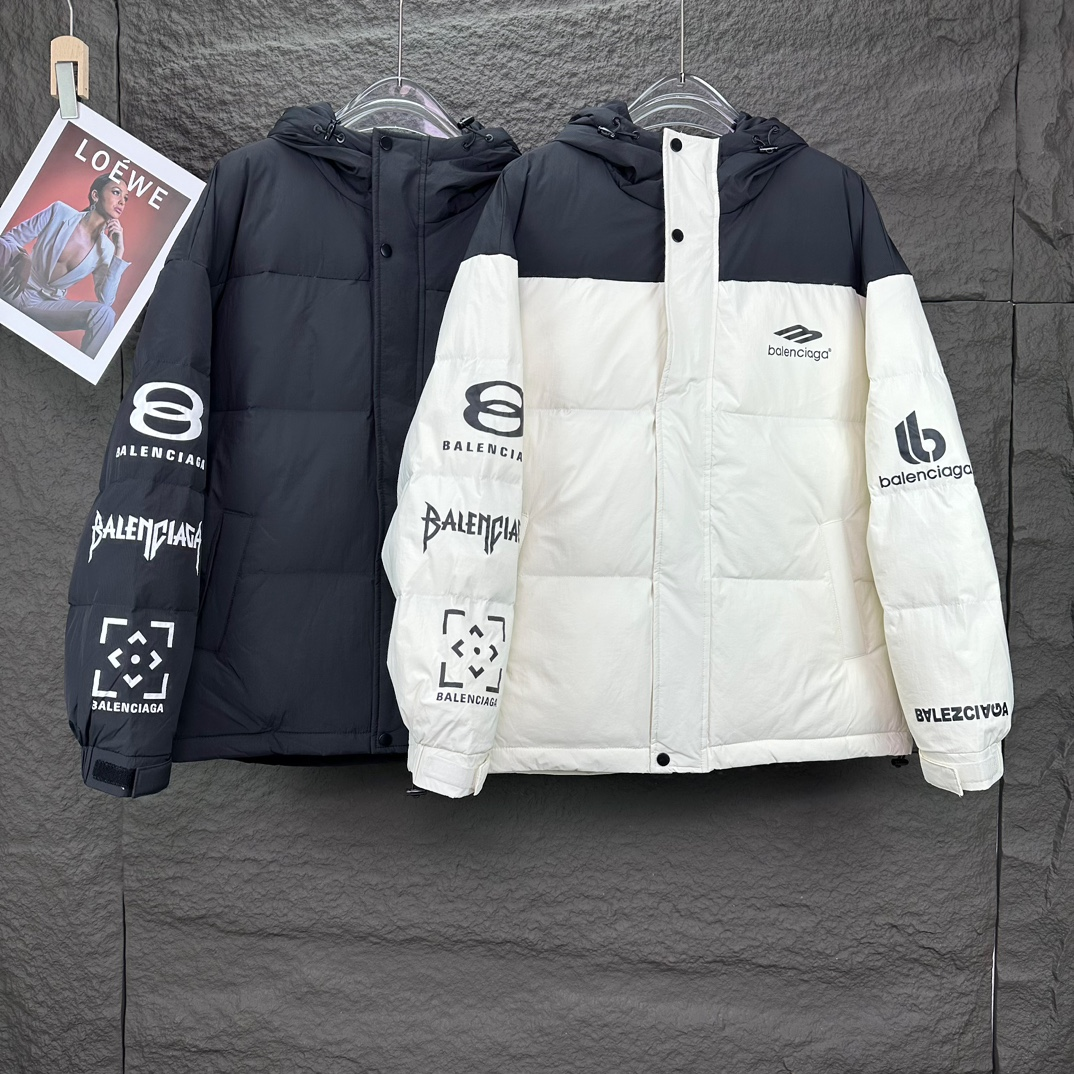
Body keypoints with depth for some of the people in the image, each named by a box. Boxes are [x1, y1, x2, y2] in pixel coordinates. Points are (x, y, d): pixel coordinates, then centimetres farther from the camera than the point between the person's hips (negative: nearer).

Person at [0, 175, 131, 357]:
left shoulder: (106, 249, -2)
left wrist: (119, 252, -15)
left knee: (104, 313, -25)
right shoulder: (60, 212, -8)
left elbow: (106, 300, -12)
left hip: (46, 305, 2)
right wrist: (19, 258, -28)